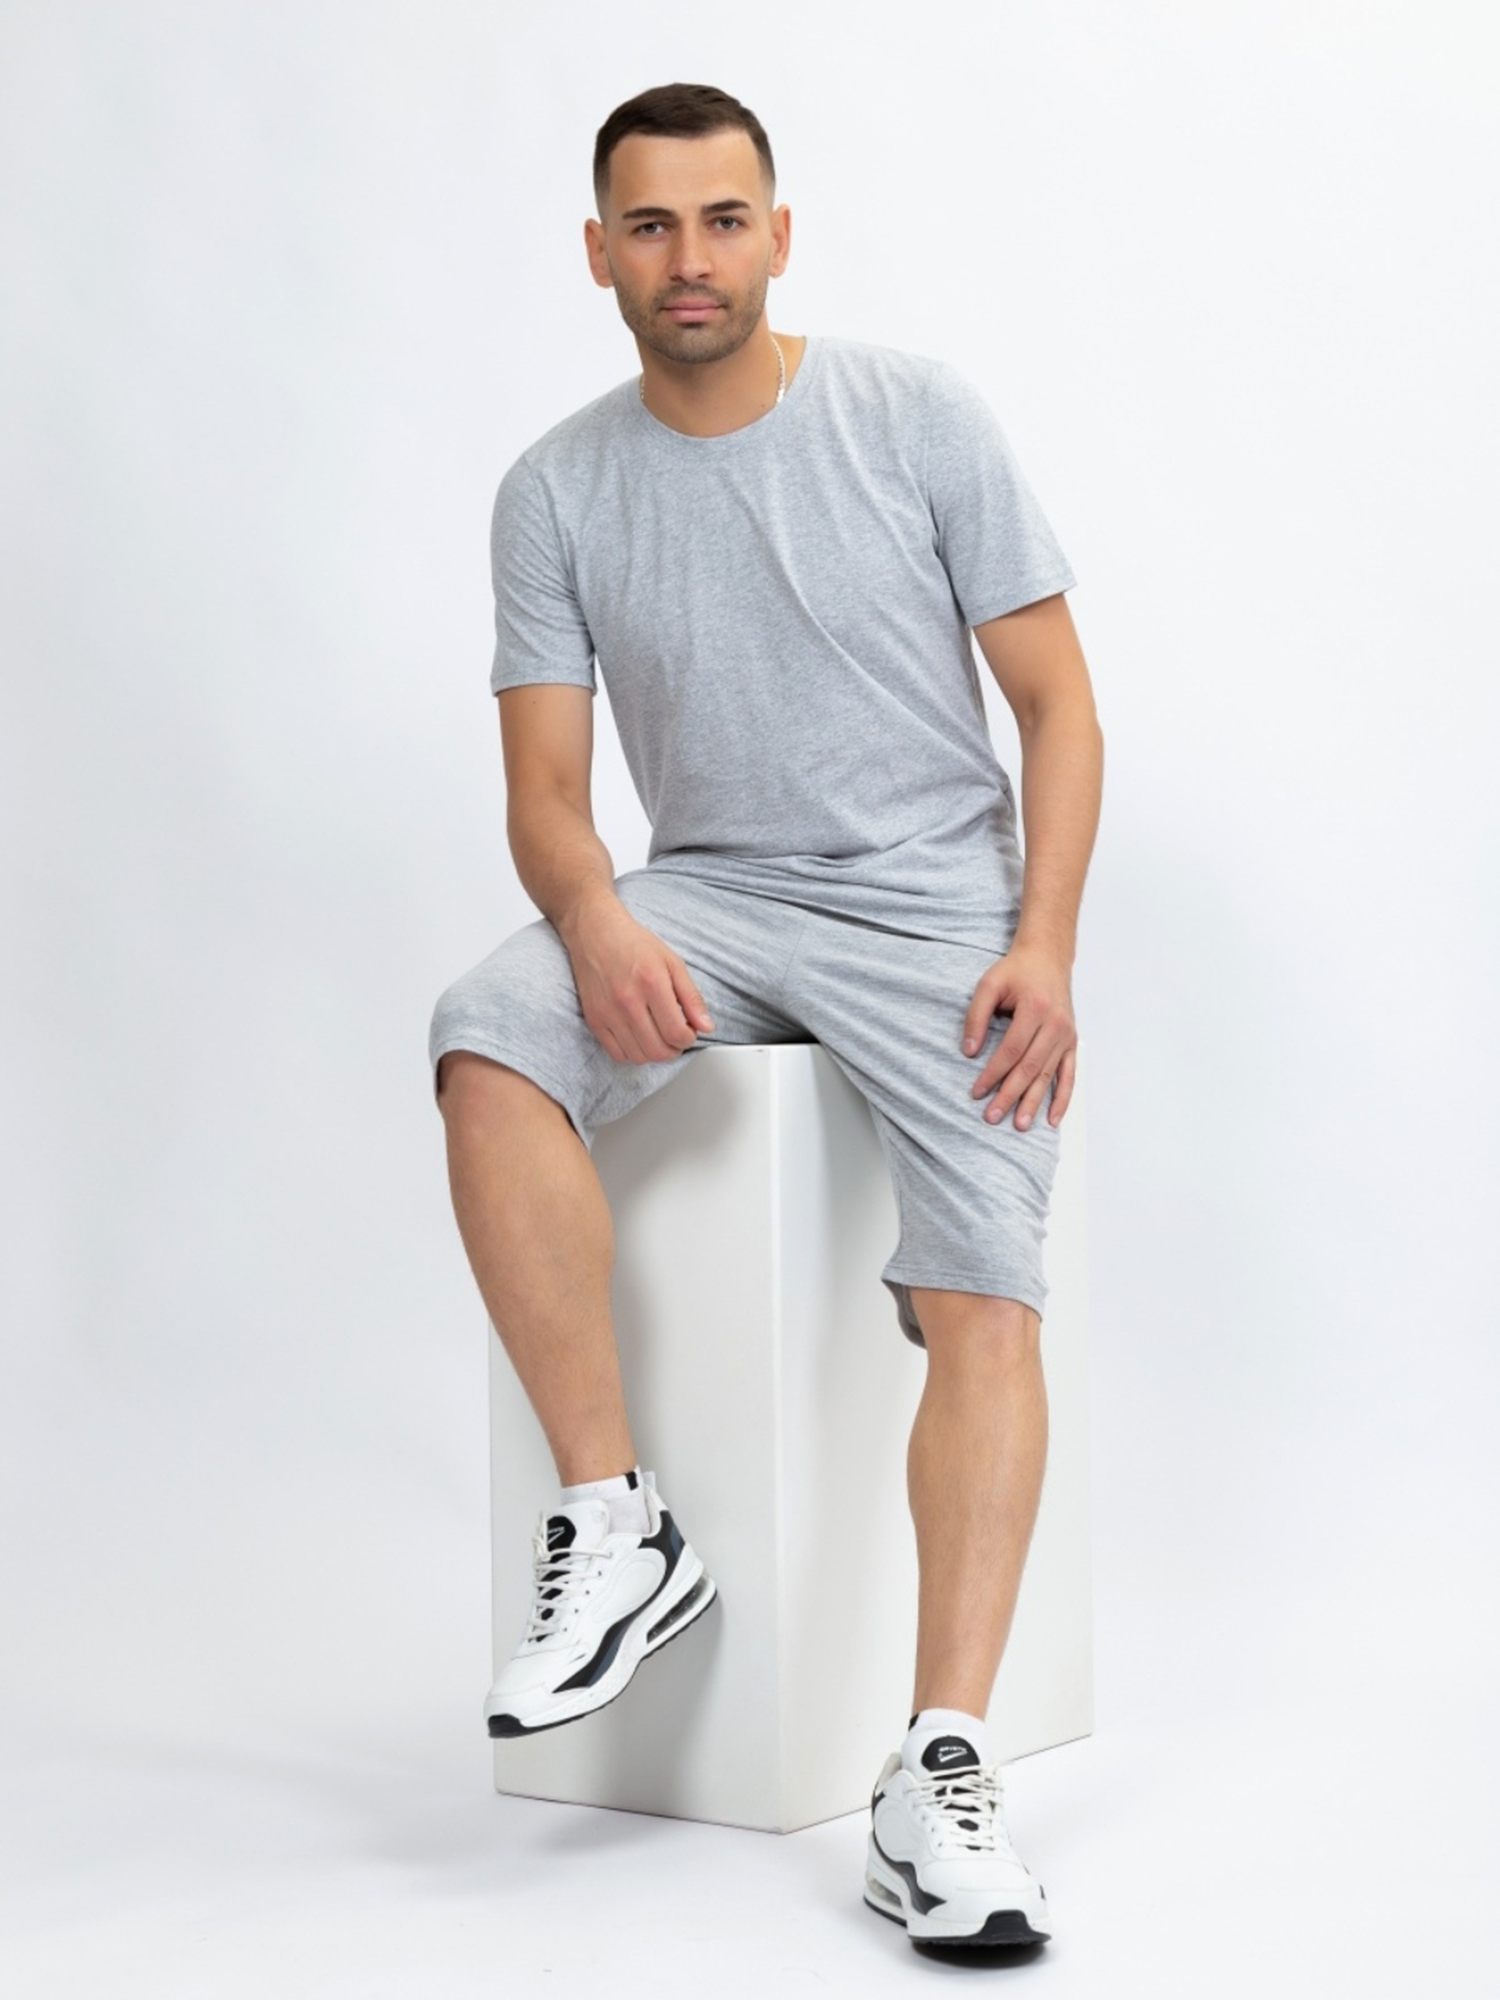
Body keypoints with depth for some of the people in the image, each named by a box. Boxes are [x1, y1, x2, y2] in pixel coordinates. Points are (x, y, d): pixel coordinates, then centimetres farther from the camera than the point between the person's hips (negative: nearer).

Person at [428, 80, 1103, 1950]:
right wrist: (597, 920, -23)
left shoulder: (916, 415, -1)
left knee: (990, 1298, -22)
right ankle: (616, 1529, -21)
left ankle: (942, 1764, -22)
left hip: (934, 897, -2)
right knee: (488, 1043, -29)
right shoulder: (556, 490, 4)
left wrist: (1043, 942, -14)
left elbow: (1056, 697, 0)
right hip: (705, 899, 2)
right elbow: (546, 786, 1)